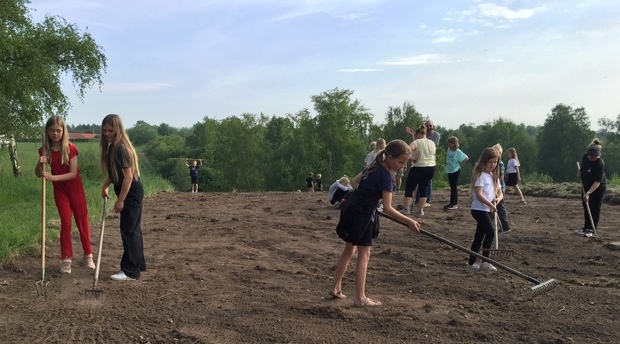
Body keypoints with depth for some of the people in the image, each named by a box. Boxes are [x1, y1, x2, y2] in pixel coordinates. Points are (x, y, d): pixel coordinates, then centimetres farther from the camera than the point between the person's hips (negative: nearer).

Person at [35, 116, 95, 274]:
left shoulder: (71, 148, -15)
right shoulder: (44, 150, -6)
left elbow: (73, 173, -19)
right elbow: (38, 174, -5)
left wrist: (53, 177, -30)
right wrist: (41, 164, -25)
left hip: (75, 187, -2)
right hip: (59, 190, 2)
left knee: (82, 221, 5)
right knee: (65, 222, -1)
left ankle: (88, 256, 18)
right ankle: (66, 260, 7)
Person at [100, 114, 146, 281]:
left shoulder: (120, 148, -19)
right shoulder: (112, 147, 11)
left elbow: (128, 176, -22)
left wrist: (120, 200, -20)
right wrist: (105, 186, 9)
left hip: (131, 193, -10)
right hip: (132, 193, 10)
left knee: (129, 230, -6)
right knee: (133, 229, 16)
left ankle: (130, 271, 0)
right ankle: (139, 264, 27)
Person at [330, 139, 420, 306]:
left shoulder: (374, 166, 7)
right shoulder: (385, 177, -20)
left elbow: (355, 181, 20)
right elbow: (387, 208, -21)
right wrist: (409, 221, -19)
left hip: (353, 209, 9)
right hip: (362, 214, -9)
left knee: (348, 251, 18)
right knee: (364, 255, -1)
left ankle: (336, 288, 26)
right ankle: (360, 298, 3)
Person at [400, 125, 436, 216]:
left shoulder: (417, 142, -10)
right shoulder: (432, 143, 10)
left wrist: (412, 158, -15)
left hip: (418, 168, -6)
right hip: (431, 168, 6)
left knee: (409, 188, 4)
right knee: (423, 188, 10)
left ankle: (406, 208, -1)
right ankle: (421, 210, 7)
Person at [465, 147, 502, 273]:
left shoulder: (494, 176, 15)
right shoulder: (481, 175, -11)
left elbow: (500, 193, 16)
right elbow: (479, 195, -20)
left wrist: (497, 199, -6)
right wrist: (490, 204, -27)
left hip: (487, 210, 9)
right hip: (479, 209, -9)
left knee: (479, 237, 10)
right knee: (490, 233, -16)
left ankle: (471, 264, 16)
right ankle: (485, 263, -8)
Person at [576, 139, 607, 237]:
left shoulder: (599, 164, -31)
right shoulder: (585, 156, -12)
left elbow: (597, 182, -34)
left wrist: (588, 193, -40)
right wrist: (579, 172, 5)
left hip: (598, 187, -7)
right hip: (586, 186, 7)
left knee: (595, 208, -3)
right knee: (586, 207, 14)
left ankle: (591, 230, 3)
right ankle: (586, 227, 24)